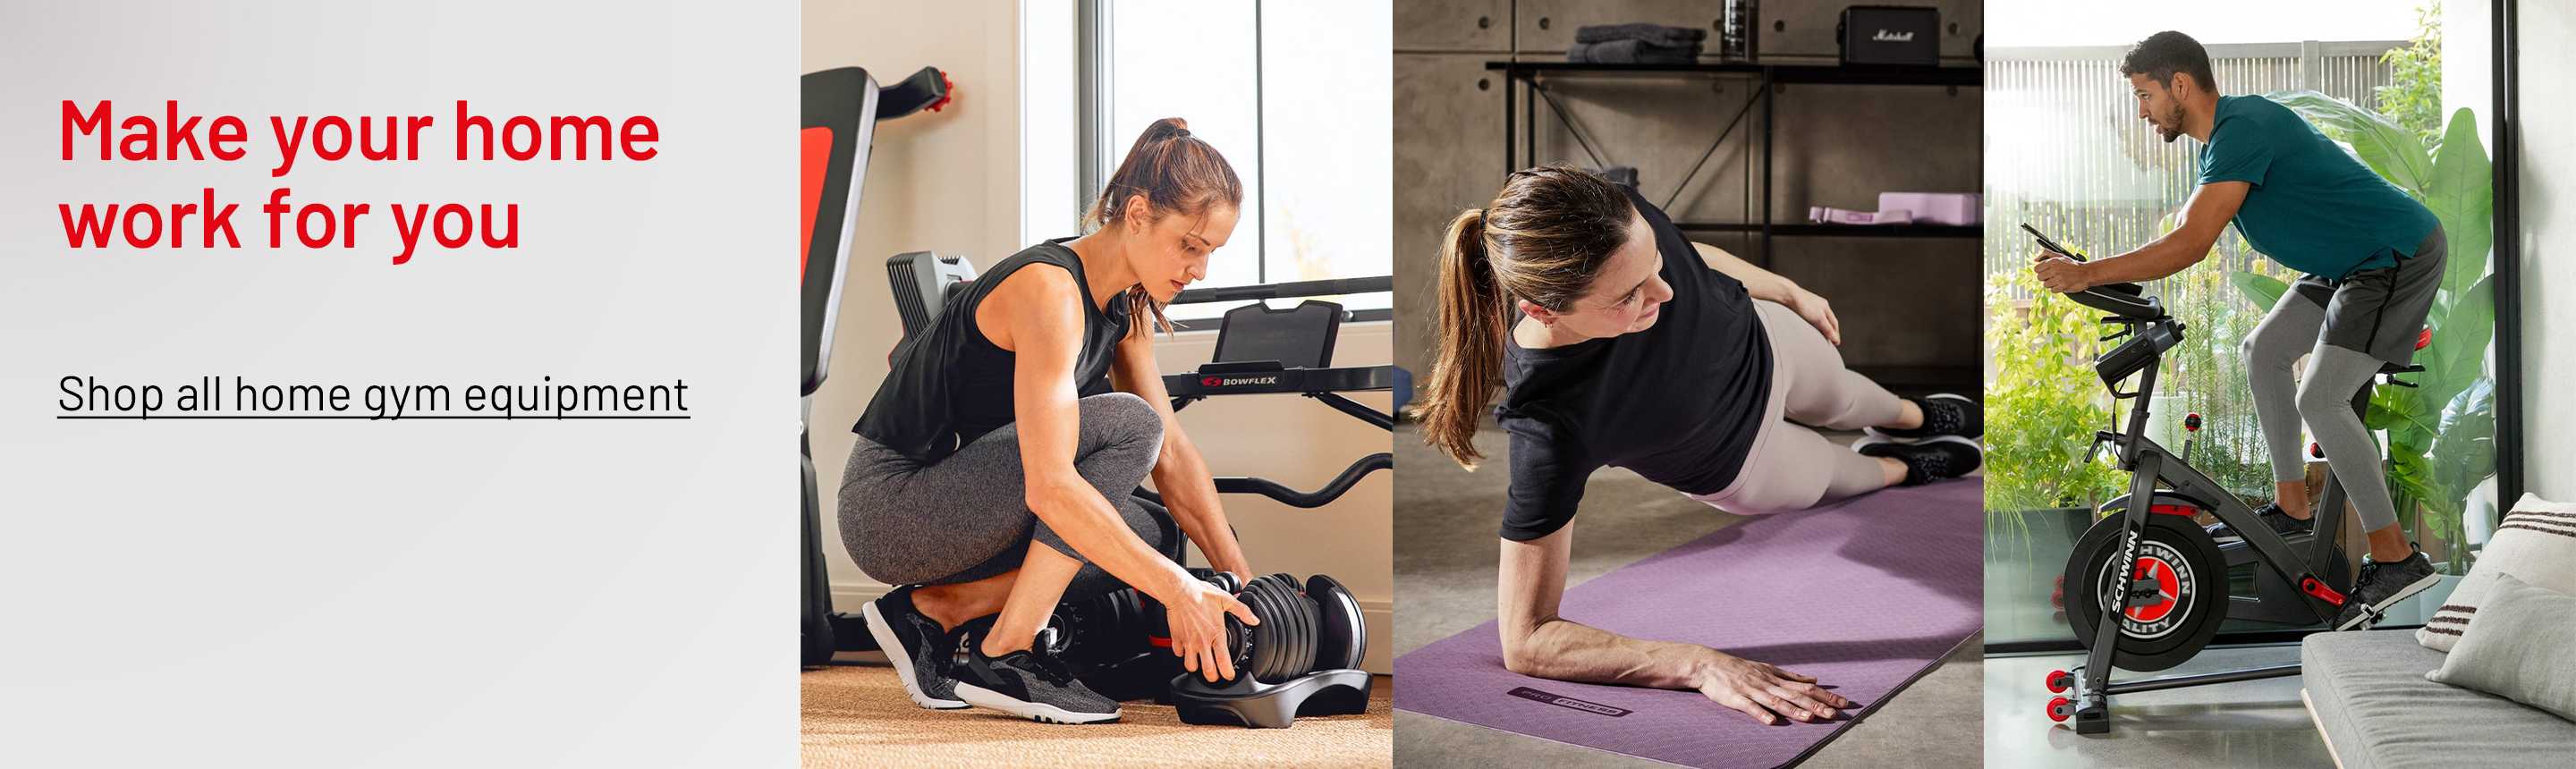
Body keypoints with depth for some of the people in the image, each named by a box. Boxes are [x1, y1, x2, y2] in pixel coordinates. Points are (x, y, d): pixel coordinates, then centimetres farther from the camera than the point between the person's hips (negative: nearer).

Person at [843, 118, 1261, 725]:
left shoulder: (1128, 308, 5)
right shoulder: (1050, 290, -24)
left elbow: (1172, 452, 6)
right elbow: (1050, 487, -33)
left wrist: (1241, 579, -2)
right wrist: (1179, 591, -33)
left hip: (953, 502, 9)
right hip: (891, 508, -9)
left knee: (1144, 536, -3)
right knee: (1125, 424, -22)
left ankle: (934, 607, 2)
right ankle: (1004, 657, -17)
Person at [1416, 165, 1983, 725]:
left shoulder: (1628, 221, -39)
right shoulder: (1552, 424, -52)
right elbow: (1527, 642, -46)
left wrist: (1792, 293, 7)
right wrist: (1700, 664, -53)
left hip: (1761, 339, 3)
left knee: (1840, 397, 36)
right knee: (1836, 473, 28)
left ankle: (1915, 416, 73)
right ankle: (1900, 468, 66)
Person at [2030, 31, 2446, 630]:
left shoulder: (2243, 129, -23)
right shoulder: (2224, 136, 10)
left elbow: (2191, 246, -29)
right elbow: (2185, 231, 15)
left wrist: (2085, 275, -25)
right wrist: (2088, 272, 5)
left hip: (2398, 255, -11)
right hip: (2350, 263, 11)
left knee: (2320, 399, -16)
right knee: (2264, 350, 13)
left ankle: (2397, 559, -9)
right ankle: (2292, 511, 20)